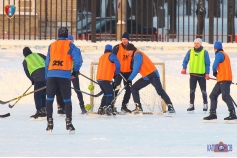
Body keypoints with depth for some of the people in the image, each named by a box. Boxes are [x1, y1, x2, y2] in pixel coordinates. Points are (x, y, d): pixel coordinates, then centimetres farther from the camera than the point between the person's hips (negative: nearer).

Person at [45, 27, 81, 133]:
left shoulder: (51, 46, 15)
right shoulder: (69, 45, 6)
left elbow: (47, 62, 13)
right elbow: (77, 59, -4)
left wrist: (47, 77, 14)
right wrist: (75, 71, 11)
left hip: (51, 75, 2)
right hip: (65, 75, -2)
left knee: (49, 99, 10)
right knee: (67, 100, 8)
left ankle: (50, 123, 5)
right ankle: (68, 123, 1)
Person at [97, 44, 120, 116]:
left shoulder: (102, 57, 23)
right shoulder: (111, 55, 0)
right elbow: (117, 64, -13)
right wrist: (117, 72, 2)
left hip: (99, 78, 7)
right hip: (106, 79, -7)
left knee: (106, 94, 19)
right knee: (110, 94, -8)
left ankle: (101, 109, 17)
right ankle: (107, 108, -26)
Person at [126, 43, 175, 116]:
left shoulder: (138, 55, -12)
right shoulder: (135, 56, 18)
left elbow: (136, 69, -17)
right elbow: (135, 69, 22)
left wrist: (130, 79, -12)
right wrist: (130, 79, 15)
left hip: (152, 75, -11)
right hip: (146, 77, 11)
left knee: (160, 91, -18)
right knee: (134, 88, 10)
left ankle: (171, 108, -21)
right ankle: (138, 108, 7)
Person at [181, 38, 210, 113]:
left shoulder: (204, 52, -1)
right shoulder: (190, 51, 6)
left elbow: (207, 63, -1)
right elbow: (185, 60, 8)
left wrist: (207, 73, -9)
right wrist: (184, 68, -9)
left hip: (202, 74, -2)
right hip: (193, 74, 2)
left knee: (203, 90, 3)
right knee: (192, 90, 2)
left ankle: (205, 105, 15)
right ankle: (191, 106, 5)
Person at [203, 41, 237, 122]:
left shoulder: (219, 54, -6)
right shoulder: (225, 54, 23)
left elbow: (215, 65, -14)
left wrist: (214, 72, 6)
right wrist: (217, 74, 11)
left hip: (224, 79, -10)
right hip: (221, 79, 10)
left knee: (225, 96, -15)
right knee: (213, 96, 10)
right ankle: (213, 114, 10)